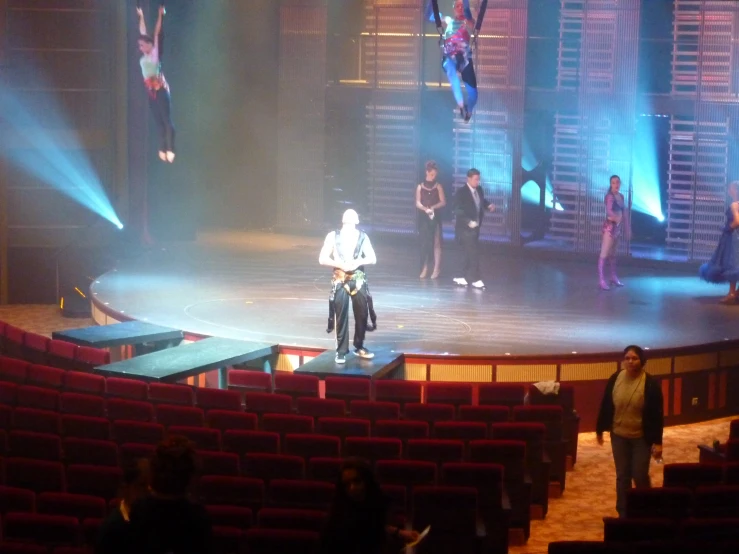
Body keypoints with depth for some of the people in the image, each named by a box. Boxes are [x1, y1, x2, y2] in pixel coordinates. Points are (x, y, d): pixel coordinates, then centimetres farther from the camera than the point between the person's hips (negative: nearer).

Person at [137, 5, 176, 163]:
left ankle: (170, 150, -12)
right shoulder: (144, 57, 13)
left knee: (167, 120, -8)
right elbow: (143, 33, 21)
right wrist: (141, 17, 26)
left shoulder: (155, 53, -2)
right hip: (151, 90, 7)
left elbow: (157, 34, -7)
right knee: (159, 121, 6)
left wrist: (160, 16, -9)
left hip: (160, 89, -7)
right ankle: (163, 150, 6)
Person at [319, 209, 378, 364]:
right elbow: (322, 259, -4)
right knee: (341, 316, -2)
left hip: (358, 280, 2)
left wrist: (358, 262, -14)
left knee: (362, 313, 4)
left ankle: (359, 347, 21)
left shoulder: (362, 237, 4)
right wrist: (340, 265, -15)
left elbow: (373, 259, 4)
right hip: (340, 280, -2)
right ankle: (341, 351, 5)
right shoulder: (333, 236, -1)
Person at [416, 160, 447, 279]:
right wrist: (425, 209, -19)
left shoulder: (438, 187, 2)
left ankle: (436, 269, -1)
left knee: (436, 243, -3)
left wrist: (433, 207, -15)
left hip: (435, 217, -1)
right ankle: (424, 268, 8)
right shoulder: (420, 187, 5)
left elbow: (443, 202, 0)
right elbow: (418, 203, -1)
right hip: (423, 217, 1)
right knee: (424, 243, 3)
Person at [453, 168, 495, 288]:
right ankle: (475, 279, -1)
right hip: (465, 228, -7)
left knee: (470, 253, 14)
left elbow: (482, 201, 21)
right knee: (473, 253, -8)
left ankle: (467, 278, 22)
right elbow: (458, 211, -20)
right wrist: (469, 222, -29)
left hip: (475, 227, 7)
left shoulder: (479, 190, 5)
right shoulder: (461, 192, -16)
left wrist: (489, 205, -2)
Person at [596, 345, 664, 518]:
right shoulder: (615, 379, -5)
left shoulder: (650, 383, -15)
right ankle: (623, 514, 20)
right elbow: (605, 405, 5)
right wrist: (600, 429, 9)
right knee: (622, 476, 9)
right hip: (619, 435, 3)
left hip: (641, 437, -3)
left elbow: (657, 414, -14)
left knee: (640, 476, 0)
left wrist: (657, 442, -16)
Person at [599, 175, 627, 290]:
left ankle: (613, 277, 29)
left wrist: (626, 226, 16)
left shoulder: (621, 196, 9)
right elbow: (609, 211, -33)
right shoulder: (610, 196, -16)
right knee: (604, 254, -8)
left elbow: (623, 212, 16)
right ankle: (602, 280, -11)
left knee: (613, 253, 19)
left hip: (618, 227, 8)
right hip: (610, 226, -8)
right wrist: (616, 218, -51)